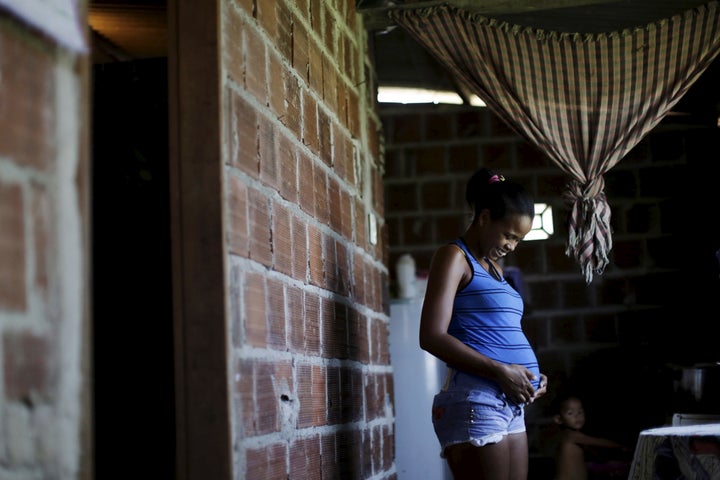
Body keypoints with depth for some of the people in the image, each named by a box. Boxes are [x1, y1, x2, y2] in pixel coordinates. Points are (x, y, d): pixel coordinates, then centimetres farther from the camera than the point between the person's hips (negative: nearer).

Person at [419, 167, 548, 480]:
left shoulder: (494, 266, 22)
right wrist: (500, 371, -17)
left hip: (511, 403, 9)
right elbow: (432, 337, -15)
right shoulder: (454, 257, -4)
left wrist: (530, 374, 7)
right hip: (474, 399, -9)